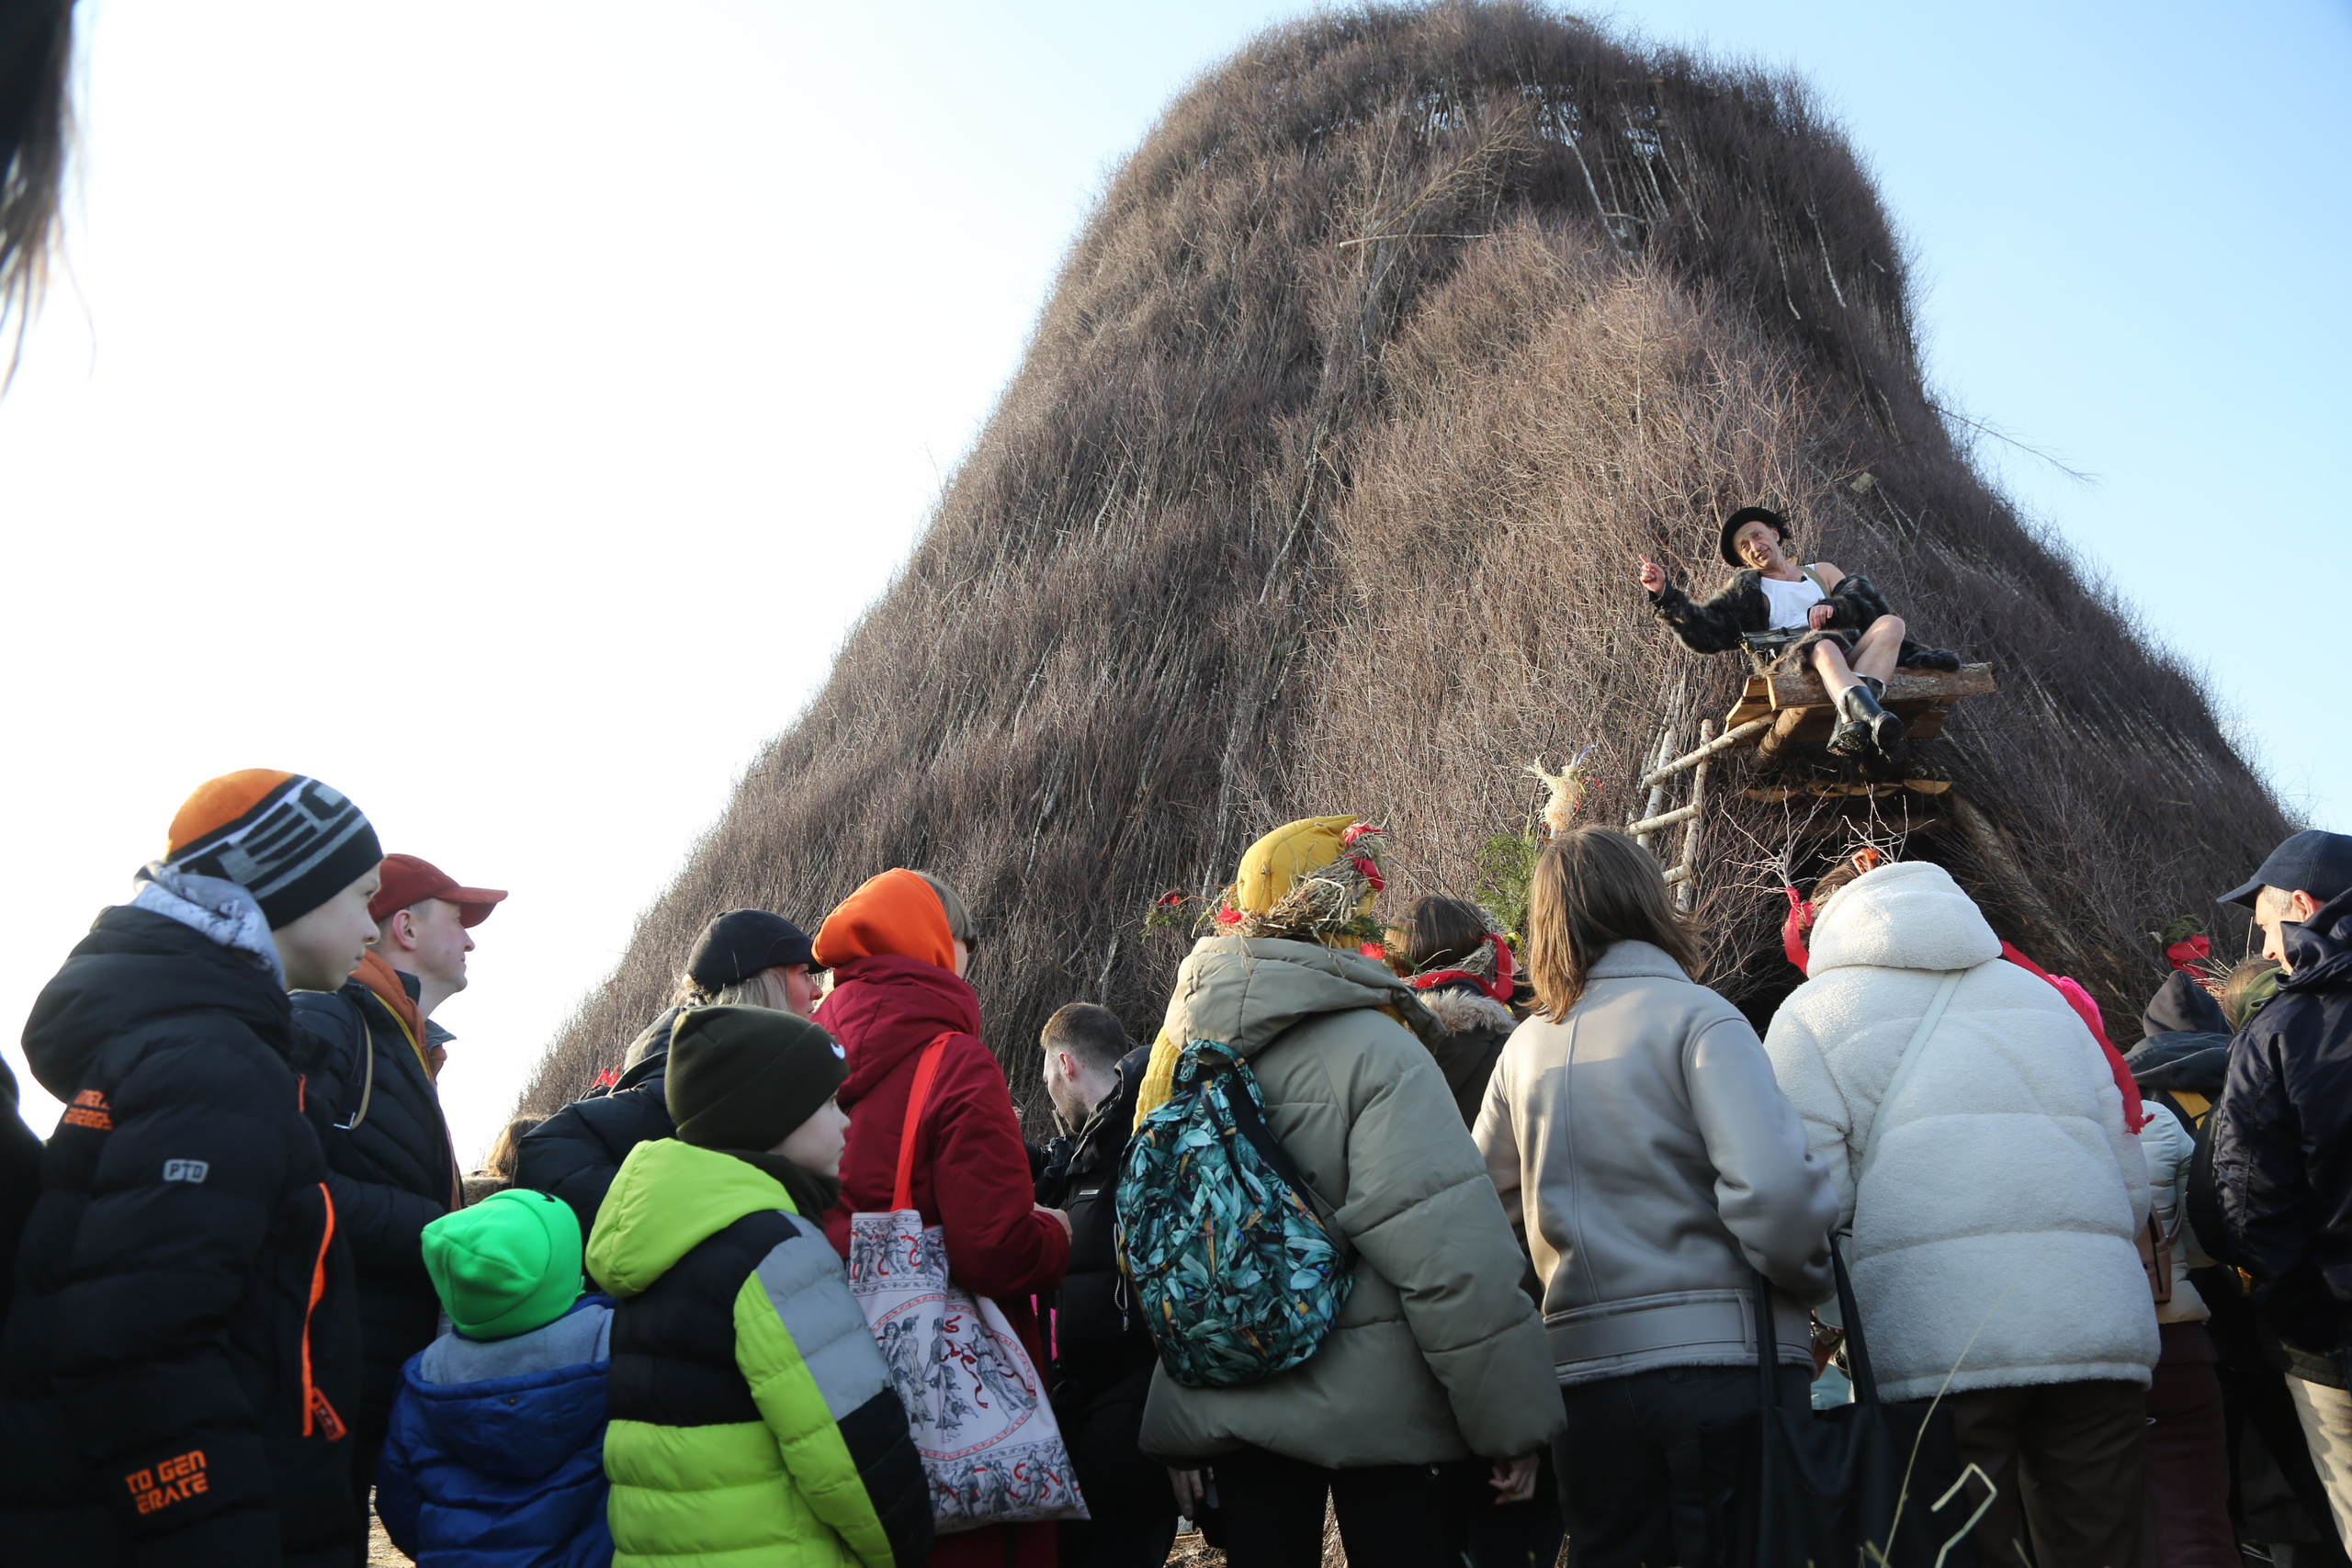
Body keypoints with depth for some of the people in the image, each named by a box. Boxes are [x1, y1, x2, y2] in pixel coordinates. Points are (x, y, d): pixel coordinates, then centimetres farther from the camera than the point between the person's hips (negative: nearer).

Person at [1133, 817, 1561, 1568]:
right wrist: (1509, 1417, -12)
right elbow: (1449, 1251, -21)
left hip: (1231, 1412, 6)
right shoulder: (1372, 1048, -16)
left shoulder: (1181, 1047, 4)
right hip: (1383, 1412, -6)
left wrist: (1185, 1430, 17)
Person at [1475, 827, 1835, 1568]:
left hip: (1583, 1370, 4)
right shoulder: (1695, 1016, -8)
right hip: (1722, 1357, -4)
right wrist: (1808, 1283, -1)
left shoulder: (1525, 1047, 7)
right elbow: (1774, 1187, -19)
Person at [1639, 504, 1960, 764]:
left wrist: (1834, 608, -9)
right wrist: (1665, 595, -1)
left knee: (1892, 624, -26)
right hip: (1789, 663, -3)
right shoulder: (1746, 589, 28)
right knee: (1822, 645, -36)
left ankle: (1852, 723, -49)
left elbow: (1866, 604, 13)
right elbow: (1706, 633, 12)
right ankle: (1871, 715, -66)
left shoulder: (1822, 572, 32)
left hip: (1849, 660, 3)